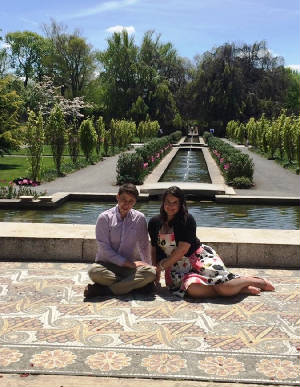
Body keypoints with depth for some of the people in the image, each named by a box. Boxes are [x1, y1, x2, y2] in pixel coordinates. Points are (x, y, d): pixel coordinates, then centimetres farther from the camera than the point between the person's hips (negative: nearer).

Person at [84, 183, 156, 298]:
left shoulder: (139, 218, 3)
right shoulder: (104, 217, -4)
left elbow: (144, 246, 11)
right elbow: (104, 248, -9)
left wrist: (148, 266, 12)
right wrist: (128, 263, -14)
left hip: (132, 265, 2)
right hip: (108, 264, -2)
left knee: (150, 273, -29)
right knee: (94, 271, -35)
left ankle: (102, 290, -27)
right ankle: (134, 284, -21)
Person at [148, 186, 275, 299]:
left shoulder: (187, 220, -10)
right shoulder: (154, 223, 6)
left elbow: (183, 249, -16)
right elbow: (154, 249, 15)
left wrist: (161, 266, -11)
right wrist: (155, 271, 7)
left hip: (199, 256, -3)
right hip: (177, 267, 3)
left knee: (225, 285, -24)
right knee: (193, 288, -32)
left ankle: (255, 281, 12)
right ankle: (242, 289, -15)